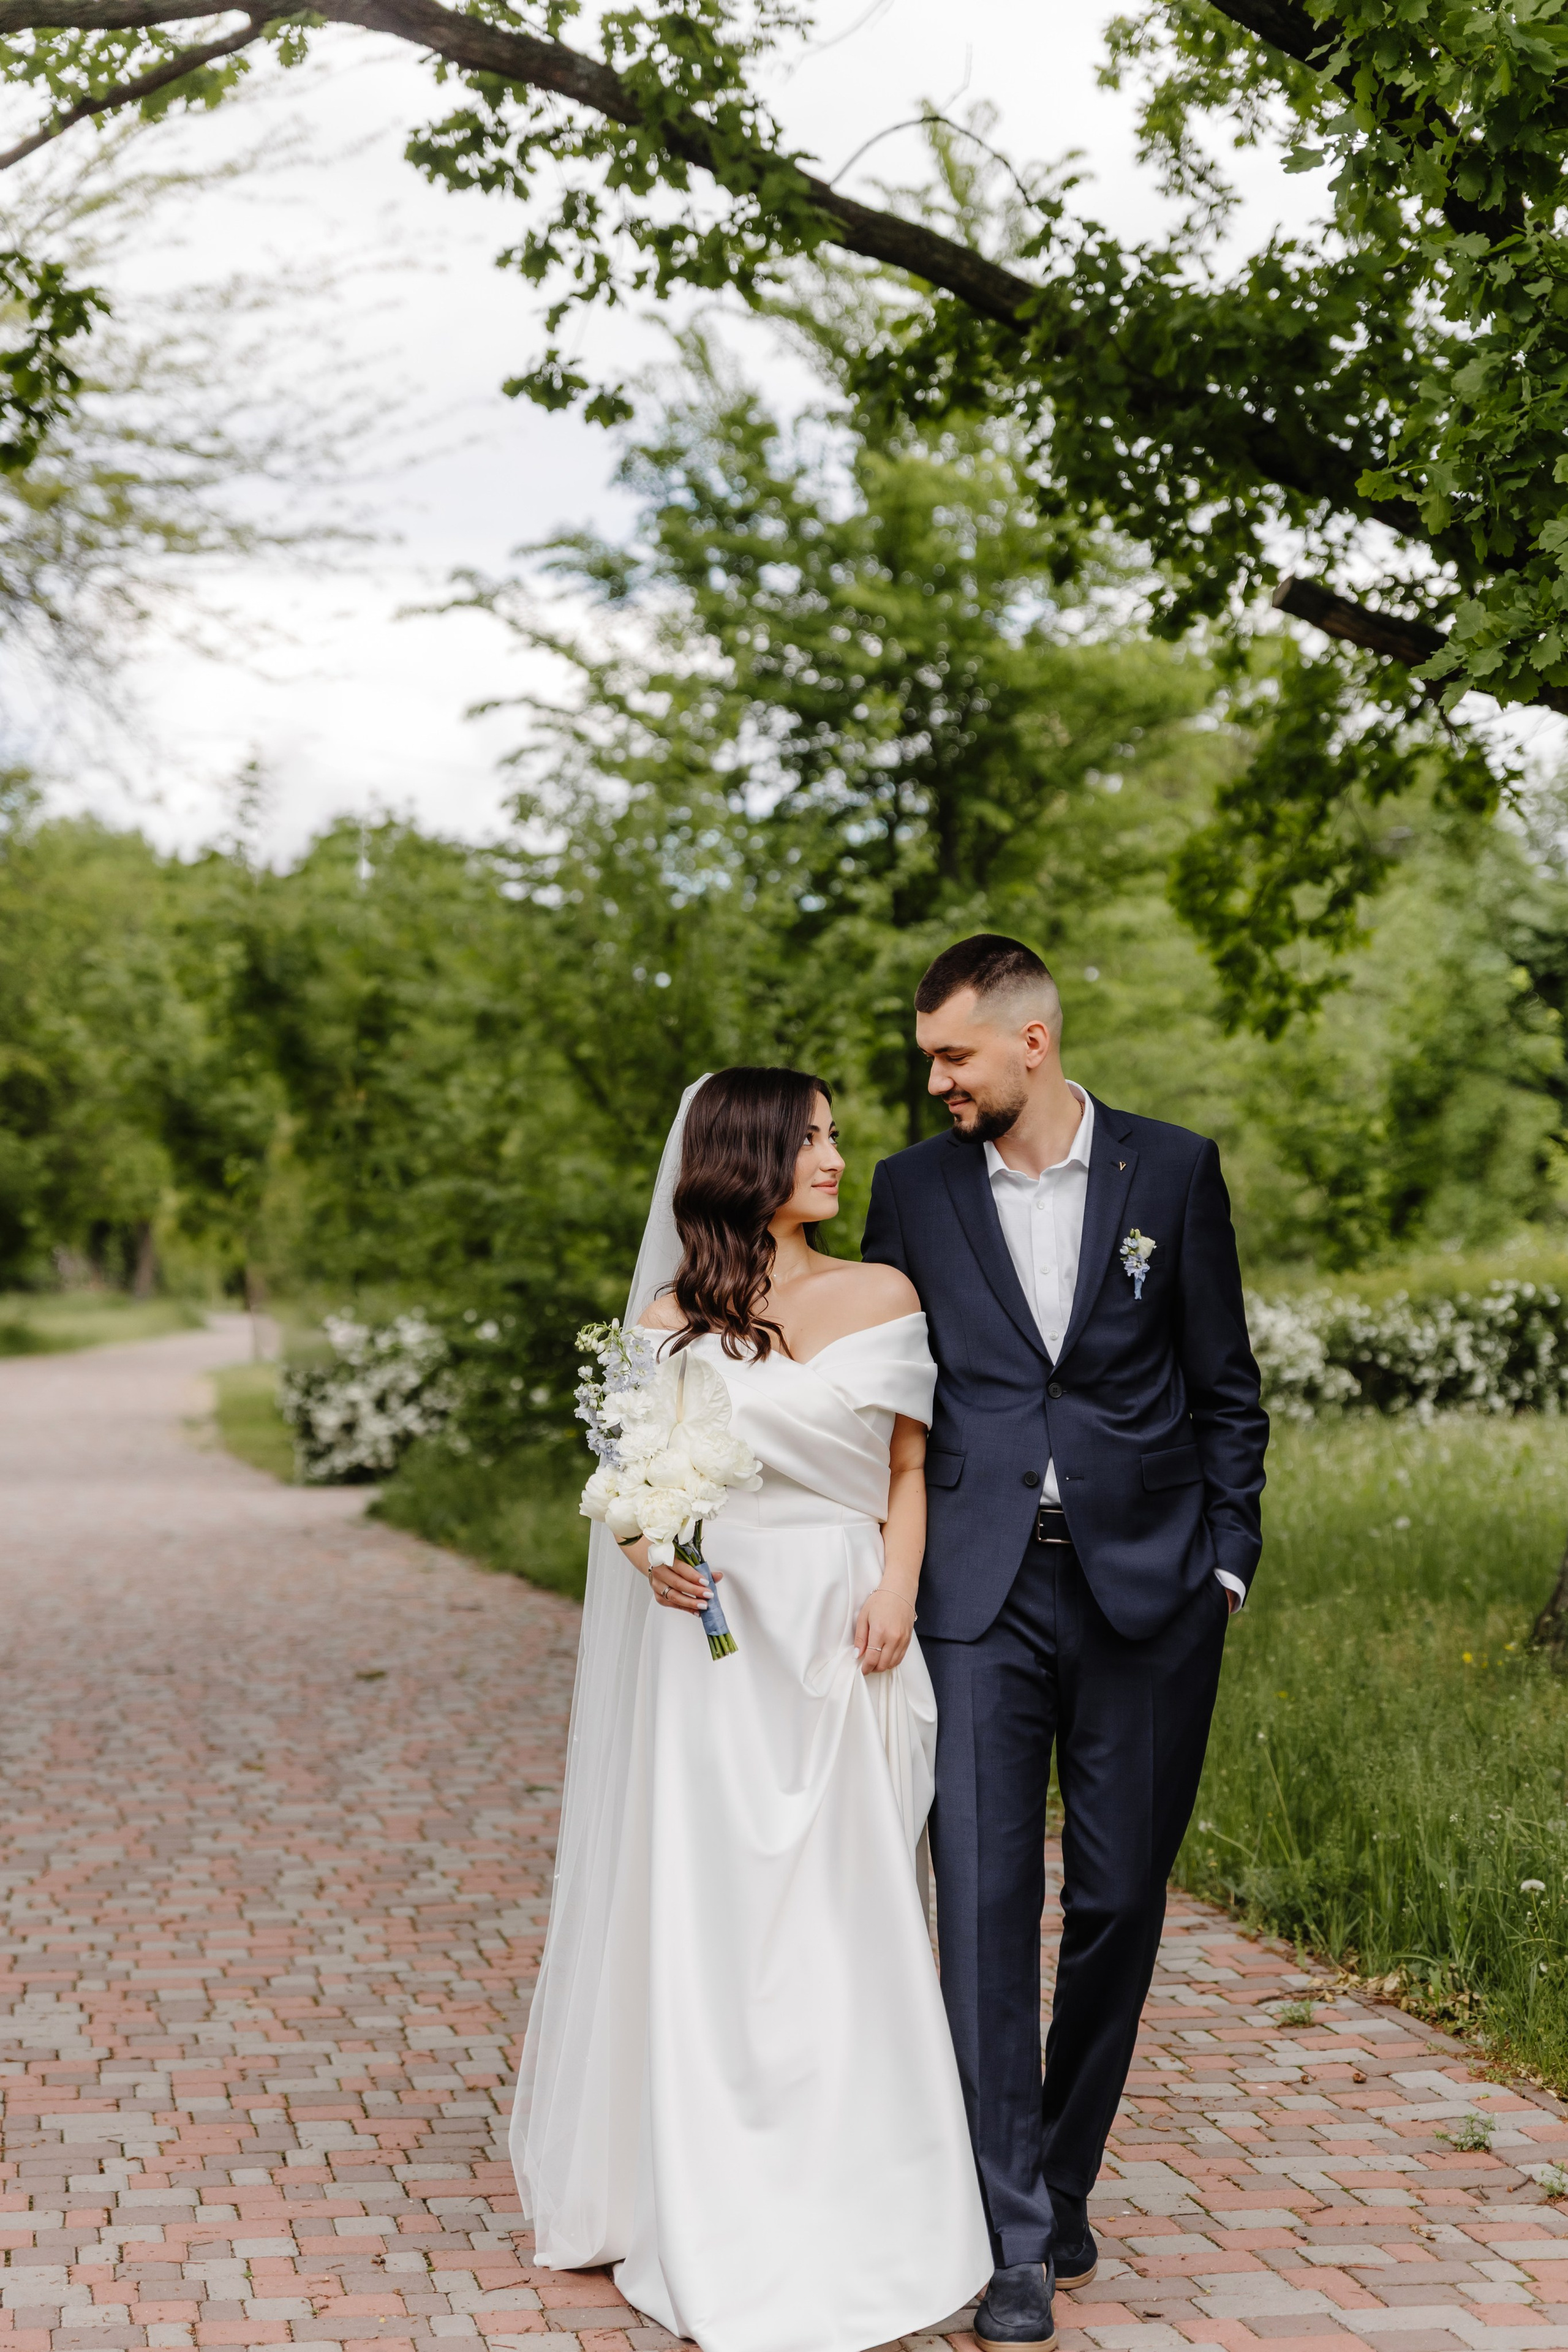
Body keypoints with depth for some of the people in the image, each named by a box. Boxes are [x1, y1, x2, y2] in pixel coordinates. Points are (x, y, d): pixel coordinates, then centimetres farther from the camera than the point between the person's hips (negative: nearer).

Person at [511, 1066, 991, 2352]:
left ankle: (853, 2219, 15)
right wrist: (648, 1553, -14)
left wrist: (898, 1587, -8)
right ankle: (719, 2230, 14)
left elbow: (910, 1469, 8)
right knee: (709, 1918, 1)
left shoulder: (883, 1296, 7)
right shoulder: (673, 1317, 4)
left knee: (847, 1922, 2)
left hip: (843, 1641, 1)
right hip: (712, 1637, -1)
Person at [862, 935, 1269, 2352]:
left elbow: (1225, 1388, 6)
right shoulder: (914, 1190, 5)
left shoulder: (1174, 1172, 2)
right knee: (985, 1902, -6)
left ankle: (1065, 2181, 25)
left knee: (1118, 1902, 7)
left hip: (1148, 1593, 0)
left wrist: (1227, 1562, 1)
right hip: (983, 1594, 0)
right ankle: (1016, 2238, 0)